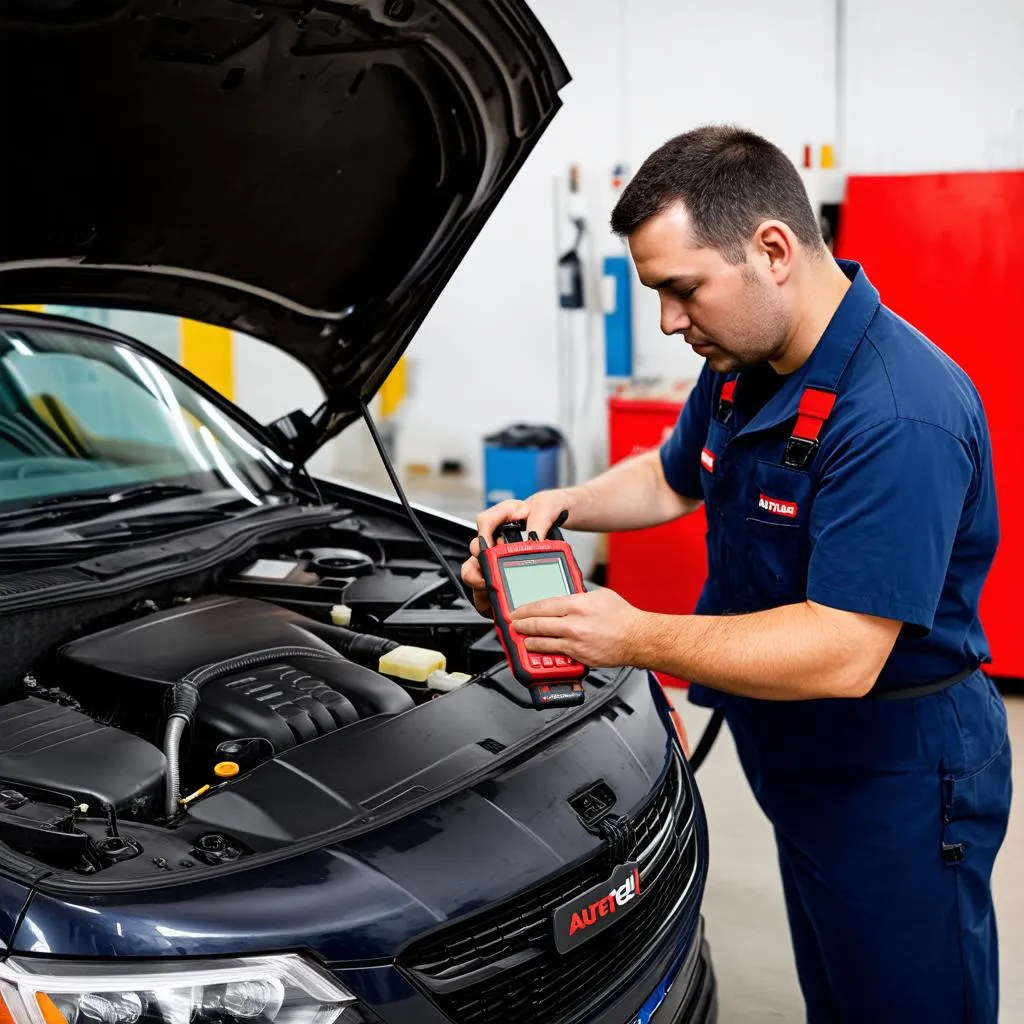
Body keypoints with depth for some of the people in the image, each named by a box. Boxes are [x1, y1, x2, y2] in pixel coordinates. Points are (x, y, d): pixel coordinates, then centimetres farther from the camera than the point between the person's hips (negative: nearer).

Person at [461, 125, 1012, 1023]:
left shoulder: (899, 417, -30)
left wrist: (640, 639, -30)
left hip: (899, 786, -9)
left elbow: (841, 657, -34)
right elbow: (673, 479, 20)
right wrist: (561, 505, 2)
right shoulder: (743, 366, 1)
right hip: (801, 766, 9)